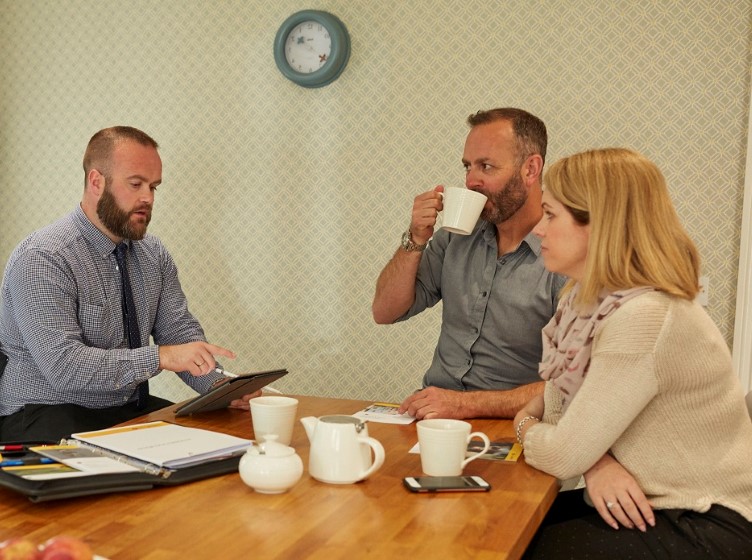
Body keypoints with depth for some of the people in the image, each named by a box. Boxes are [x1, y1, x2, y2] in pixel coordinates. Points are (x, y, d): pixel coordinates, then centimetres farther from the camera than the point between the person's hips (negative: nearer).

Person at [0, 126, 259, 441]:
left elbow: (178, 330, 6)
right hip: (48, 416, -7)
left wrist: (219, 385, -13)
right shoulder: (42, 260, -17)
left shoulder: (154, 255, 6)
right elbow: (64, 365, -25)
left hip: (132, 409, 7)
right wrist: (161, 357, -32)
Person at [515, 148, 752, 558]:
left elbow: (562, 454, -22)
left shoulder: (645, 317, -27)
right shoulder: (585, 296, 2)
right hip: (649, 506, 8)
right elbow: (558, 404, 4)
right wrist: (597, 464, -16)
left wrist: (524, 426, -1)